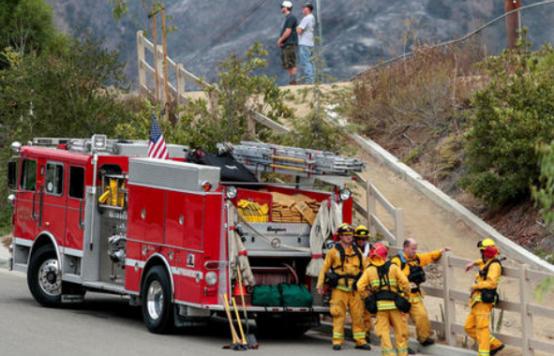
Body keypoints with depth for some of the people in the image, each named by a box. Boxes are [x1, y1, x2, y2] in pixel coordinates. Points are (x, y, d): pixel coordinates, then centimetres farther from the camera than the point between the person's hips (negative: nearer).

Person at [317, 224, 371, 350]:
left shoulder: (357, 251, 12)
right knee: (339, 316, -2)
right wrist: (320, 285, -2)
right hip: (339, 289, -3)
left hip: (354, 289, 3)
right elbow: (324, 268, 2)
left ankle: (360, 341, 9)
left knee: (357, 315, 3)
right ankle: (337, 341, 3)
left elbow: (364, 268, 16)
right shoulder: (334, 251, 2)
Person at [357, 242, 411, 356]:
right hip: (394, 304, -1)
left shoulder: (369, 271, 4)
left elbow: (360, 286, -4)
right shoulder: (393, 268, 0)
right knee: (400, 331, 10)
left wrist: (367, 296, 9)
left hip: (379, 305, 1)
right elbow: (404, 282, -7)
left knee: (383, 332, 5)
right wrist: (405, 293, 9)